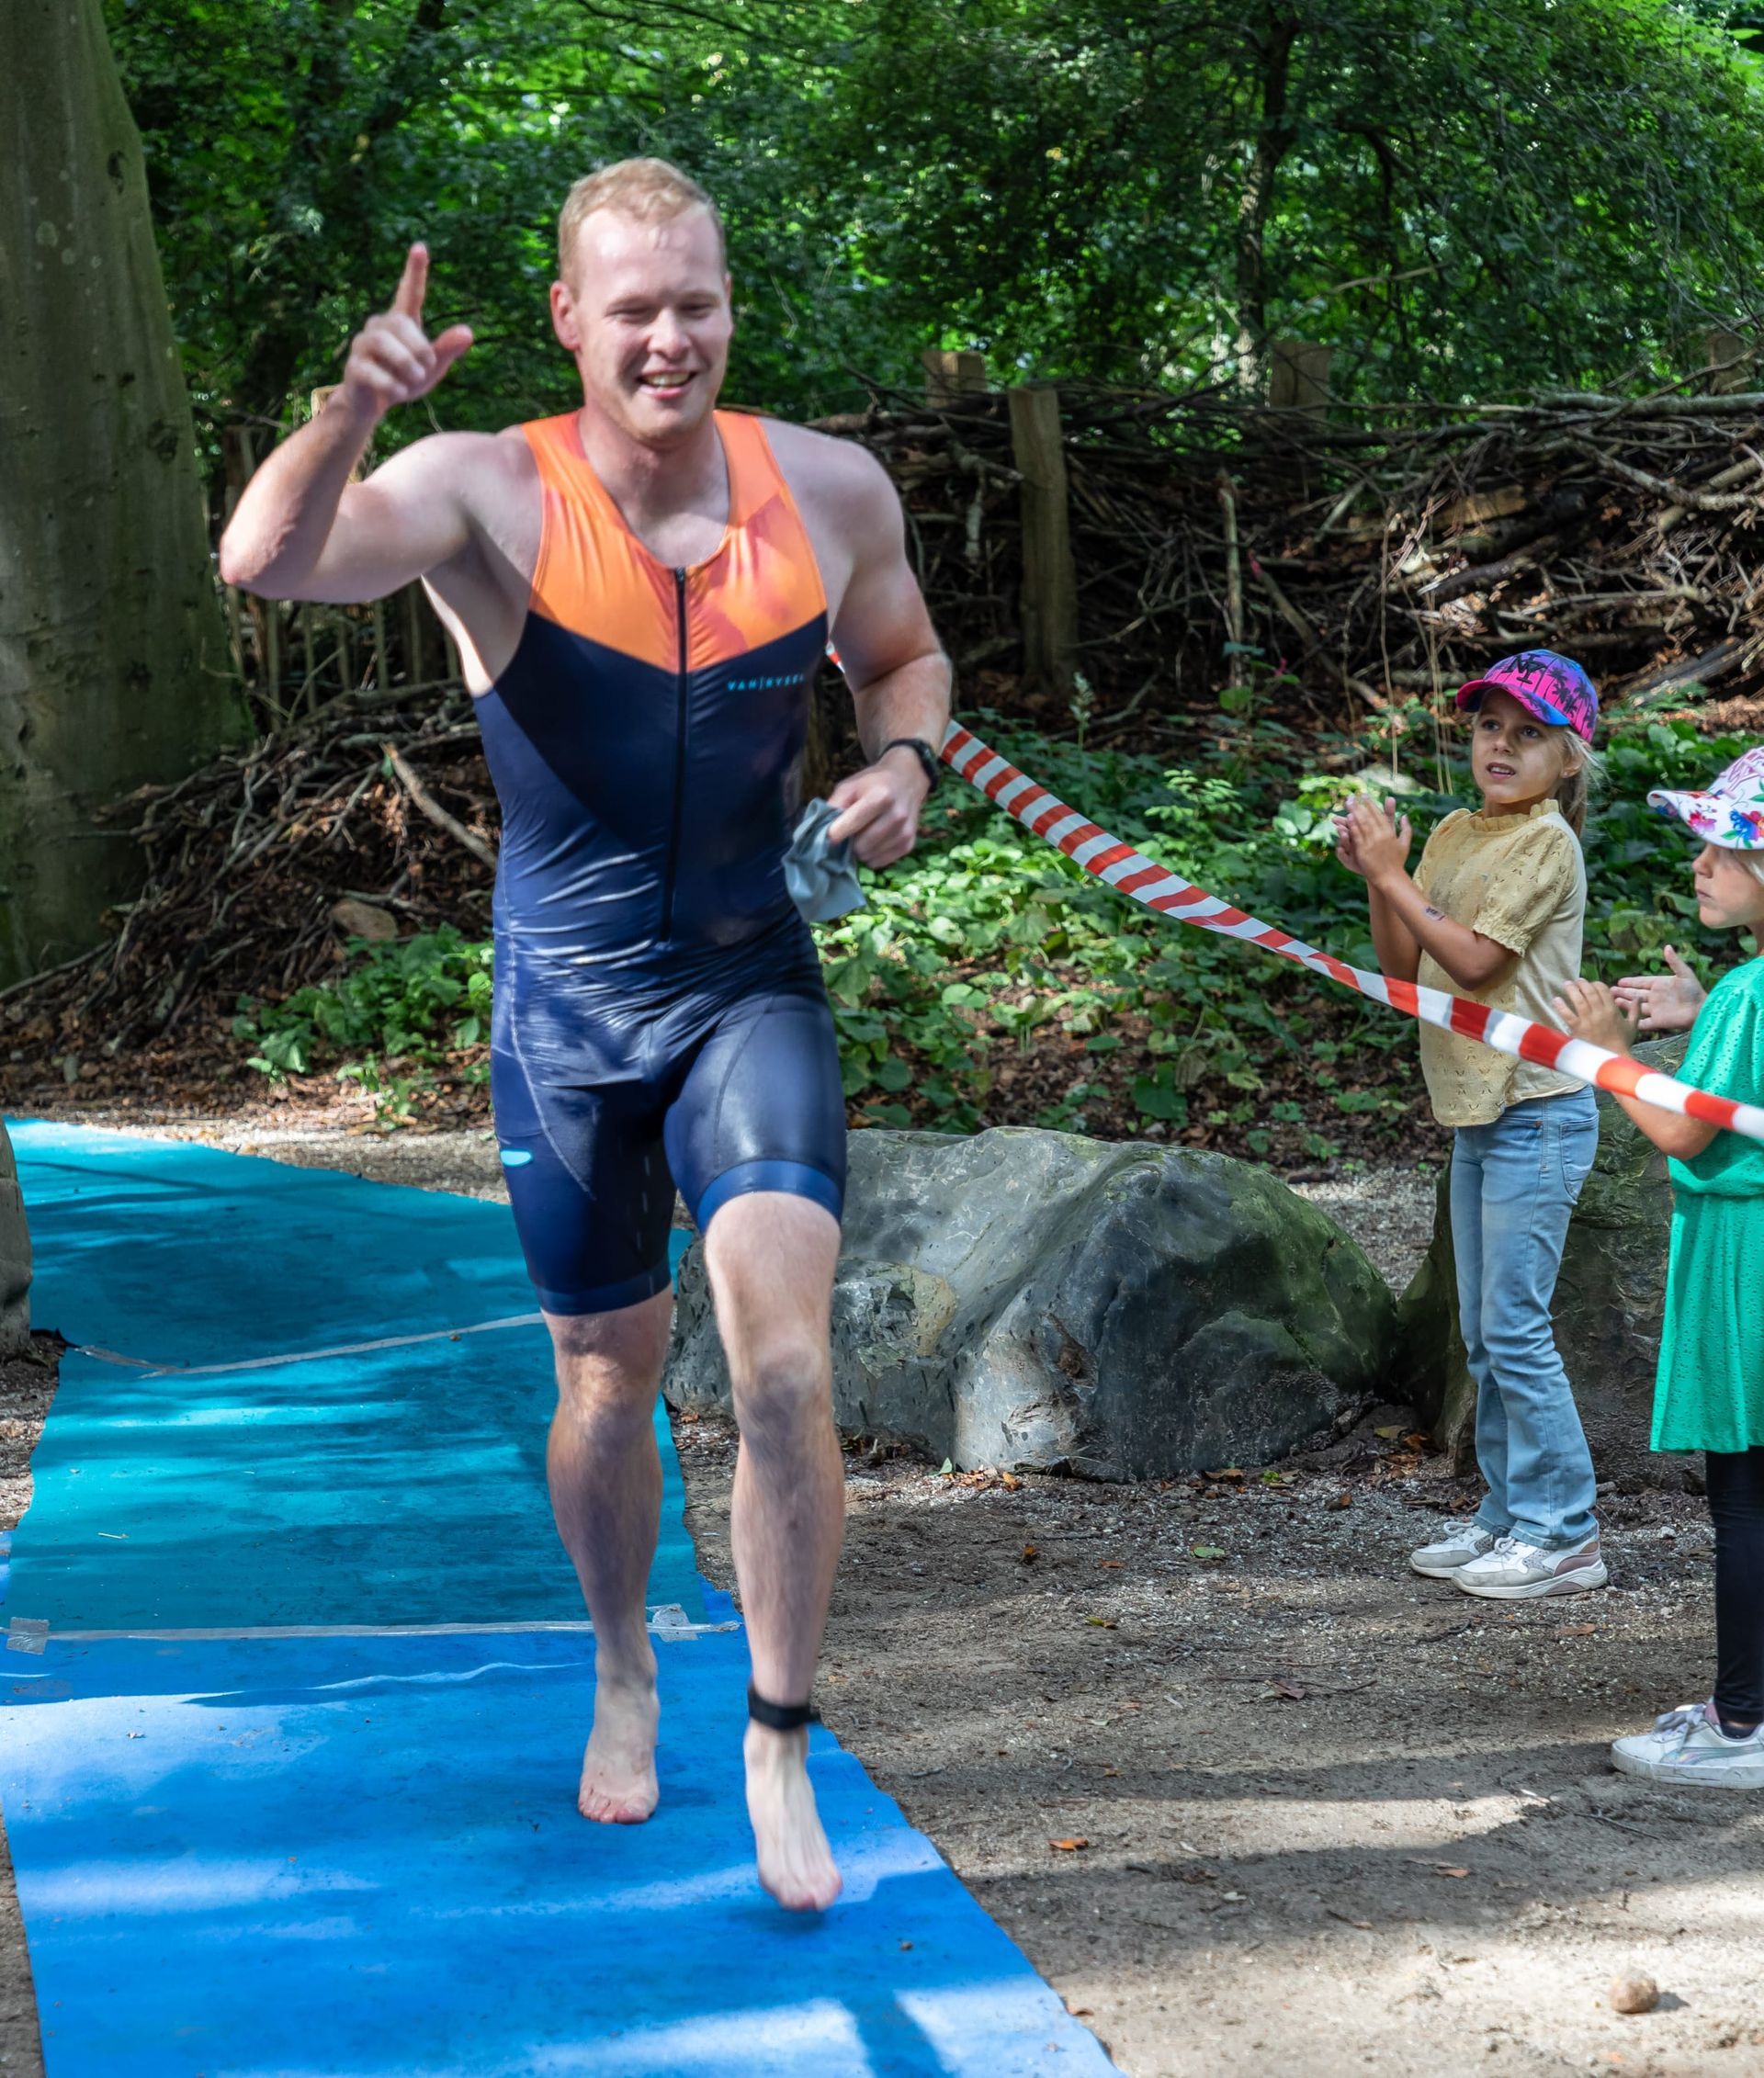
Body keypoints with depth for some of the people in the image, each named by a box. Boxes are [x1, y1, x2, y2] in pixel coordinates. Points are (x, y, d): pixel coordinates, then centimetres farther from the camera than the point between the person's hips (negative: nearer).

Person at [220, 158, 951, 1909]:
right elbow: (265, 563, -33)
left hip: (751, 990, 1)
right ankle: (622, 1674, 41)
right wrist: (350, 411, -52)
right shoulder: (492, 495, -14)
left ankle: (778, 1745, 0)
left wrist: (903, 760, -7)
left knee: (781, 1354, -16)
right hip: (566, 1009, 0)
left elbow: (903, 655, 16)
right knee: (606, 1375, 14)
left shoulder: (831, 492, -5)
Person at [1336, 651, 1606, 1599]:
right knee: (1484, 1334, 13)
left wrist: (1392, 873, -15)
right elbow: (1403, 965, 10)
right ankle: (1507, 1517, 22)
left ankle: (1562, 1536, -2)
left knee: (1514, 1328, -8)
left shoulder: (1546, 843, -12)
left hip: (1537, 1115, -9)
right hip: (1475, 1113, 9)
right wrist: (1376, 875, -3)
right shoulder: (1455, 835, 12)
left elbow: (1472, 961, -18)